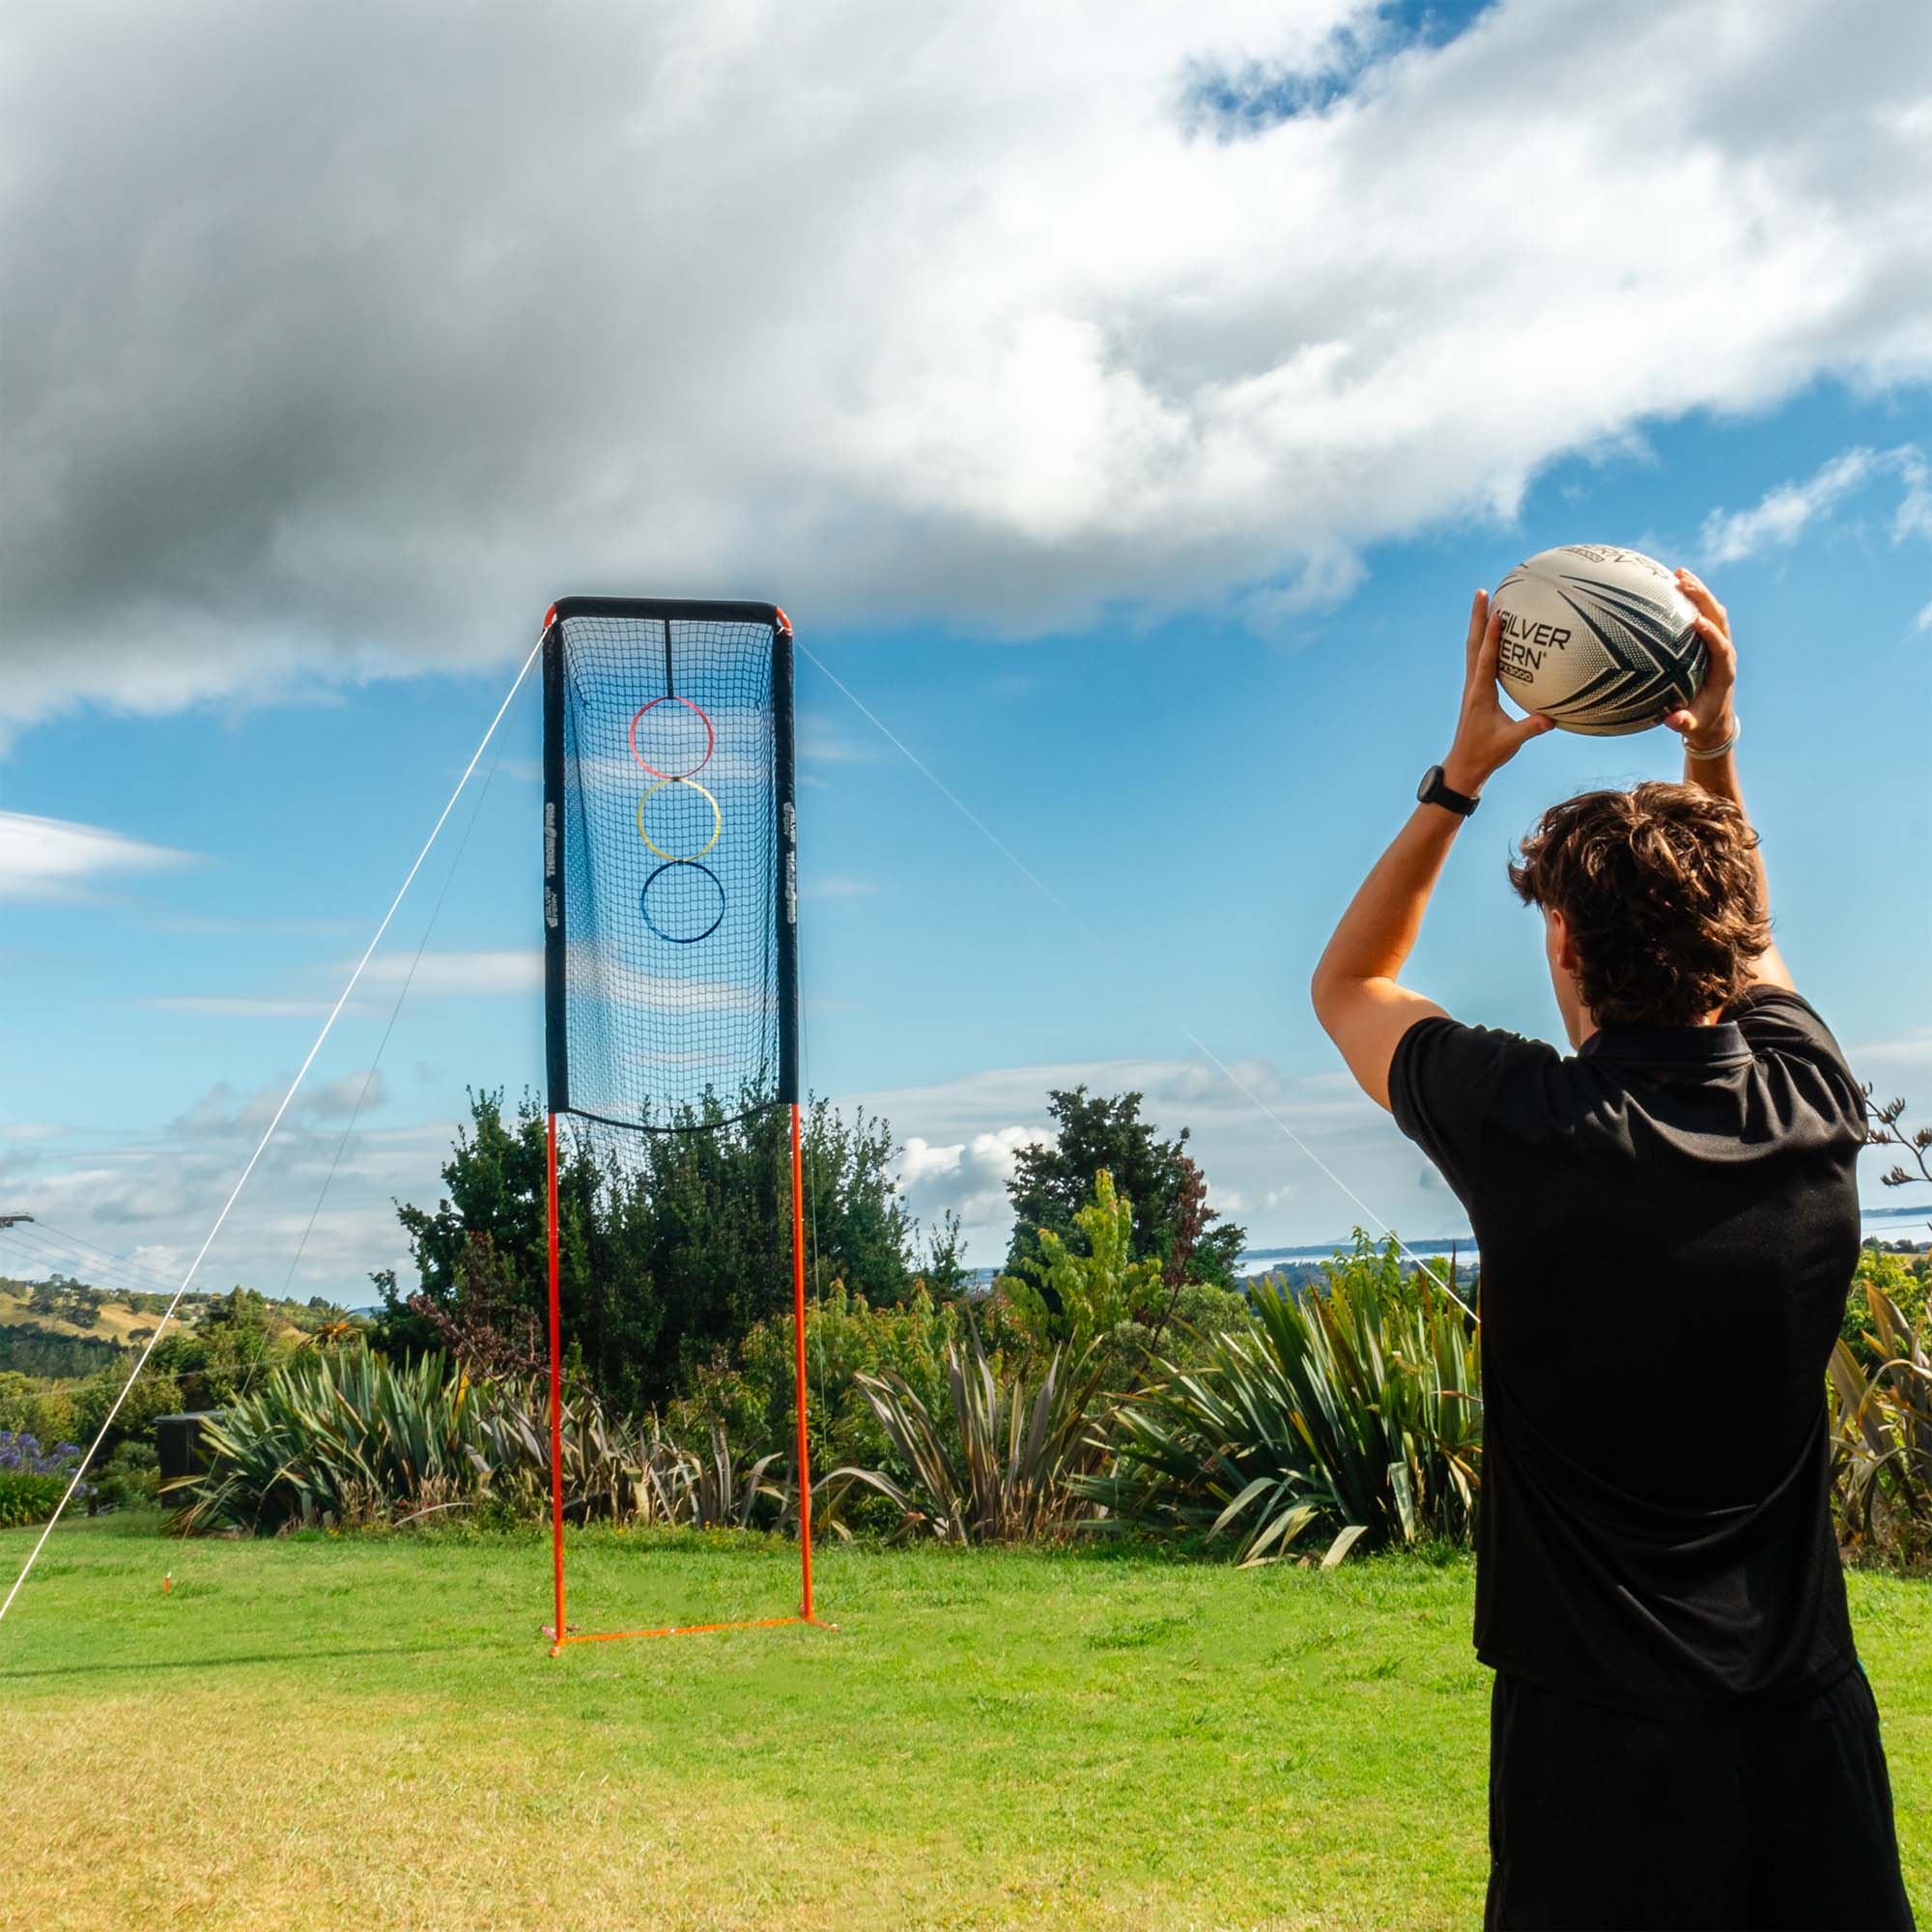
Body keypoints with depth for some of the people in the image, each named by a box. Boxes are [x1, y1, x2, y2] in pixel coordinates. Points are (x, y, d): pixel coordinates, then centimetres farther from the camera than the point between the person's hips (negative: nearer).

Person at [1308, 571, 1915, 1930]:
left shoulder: (1526, 1126, -15)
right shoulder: (1812, 1106, -4)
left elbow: (1347, 985, 7)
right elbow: (1743, 945, 22)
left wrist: (1461, 774, 6)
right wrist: (1715, 754, 16)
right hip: (1806, 1718, 4)